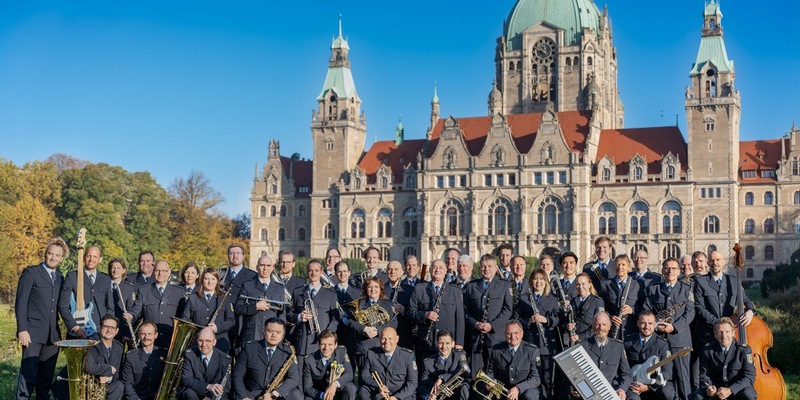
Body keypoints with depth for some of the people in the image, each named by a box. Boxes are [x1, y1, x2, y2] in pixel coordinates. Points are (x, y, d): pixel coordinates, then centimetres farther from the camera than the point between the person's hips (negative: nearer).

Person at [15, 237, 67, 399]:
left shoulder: (60, 278, 16)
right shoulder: (31, 272, 0)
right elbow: (20, 302, -5)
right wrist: (22, 330, -13)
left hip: (52, 335, 5)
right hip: (33, 332, -5)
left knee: (47, 376, 7)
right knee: (29, 373, -10)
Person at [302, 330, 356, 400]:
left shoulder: (342, 351, -9)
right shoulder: (309, 360, -14)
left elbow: (349, 374, -17)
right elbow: (307, 388, -12)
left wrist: (335, 384, -37)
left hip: (337, 391, 1)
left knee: (350, 388, -28)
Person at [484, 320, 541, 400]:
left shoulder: (532, 351, -8)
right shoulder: (497, 350, 2)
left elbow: (536, 378, -13)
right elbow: (490, 372, 13)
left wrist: (518, 388, -29)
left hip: (524, 390, -2)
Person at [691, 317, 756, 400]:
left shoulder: (744, 350, -9)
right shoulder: (708, 350, -2)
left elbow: (749, 376, -15)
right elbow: (704, 374, 3)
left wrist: (730, 390, -29)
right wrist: (708, 387, -21)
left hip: (738, 388, -2)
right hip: (717, 388, 2)